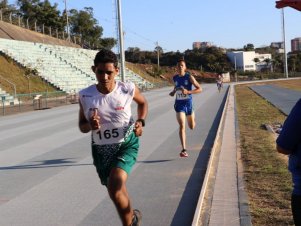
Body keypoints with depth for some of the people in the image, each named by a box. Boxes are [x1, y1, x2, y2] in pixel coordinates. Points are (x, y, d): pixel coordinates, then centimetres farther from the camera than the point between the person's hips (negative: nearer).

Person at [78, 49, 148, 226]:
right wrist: (91, 125, -21)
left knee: (115, 190, -24)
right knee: (118, 192, 18)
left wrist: (141, 121, -8)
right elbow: (82, 126, 2)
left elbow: (143, 102, 9)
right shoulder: (85, 96, -11)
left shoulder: (128, 89, -14)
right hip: (101, 149, 3)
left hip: (126, 144, -3)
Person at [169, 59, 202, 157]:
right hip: (179, 104, 1)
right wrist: (173, 91, 5)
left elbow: (199, 89, -11)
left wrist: (188, 92, -24)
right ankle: (184, 150, -15)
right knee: (182, 126, -14)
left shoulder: (189, 77, -8)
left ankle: (192, 118, 54)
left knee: (192, 127, 14)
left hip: (188, 103, -1)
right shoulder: (175, 78, 4)